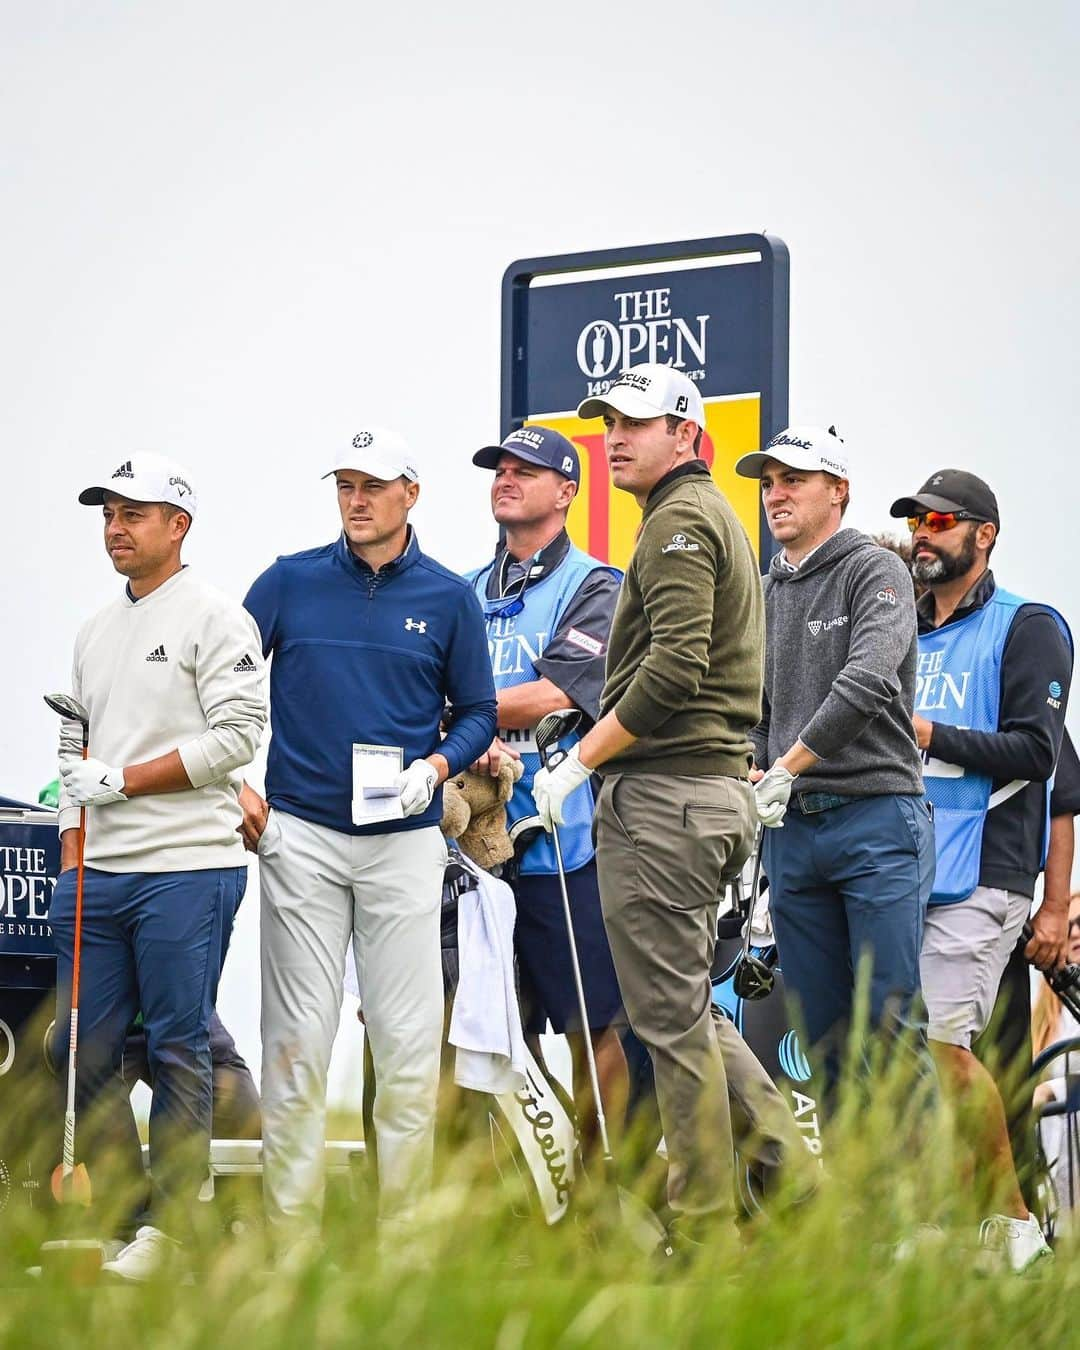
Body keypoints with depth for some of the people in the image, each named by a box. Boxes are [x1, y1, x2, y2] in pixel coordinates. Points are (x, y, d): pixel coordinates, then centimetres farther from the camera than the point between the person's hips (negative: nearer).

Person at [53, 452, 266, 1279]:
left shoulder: (214, 618, -3)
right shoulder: (96, 633, 20)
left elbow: (239, 733, -12)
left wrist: (125, 779, -12)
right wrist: (73, 855, 12)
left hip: (186, 868, -7)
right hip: (97, 872, 7)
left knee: (178, 1049, -3)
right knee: (84, 1048, 5)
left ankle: (167, 1228, 0)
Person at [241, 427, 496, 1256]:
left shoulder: (449, 597, 5)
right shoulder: (290, 583, 5)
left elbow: (478, 711, 10)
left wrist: (437, 767, -9)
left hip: (406, 840, 0)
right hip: (301, 836, 0)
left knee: (411, 1042, -2)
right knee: (298, 1038, 0)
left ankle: (402, 1232, 4)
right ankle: (291, 1233, 3)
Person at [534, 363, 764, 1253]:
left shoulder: (678, 521, -10)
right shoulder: (714, 516, 22)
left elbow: (677, 664, -22)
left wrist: (580, 760, -16)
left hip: (666, 791, -10)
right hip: (718, 786, 10)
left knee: (670, 1018, -8)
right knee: (687, 1007, 16)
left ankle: (706, 1231, -6)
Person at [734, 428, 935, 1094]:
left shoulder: (875, 572, -3)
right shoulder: (765, 591, 16)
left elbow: (869, 681, -19)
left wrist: (788, 767, -19)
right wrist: (755, 778, 3)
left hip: (877, 819, -6)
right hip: (792, 827, 6)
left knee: (890, 1022, -8)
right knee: (822, 1031, 7)